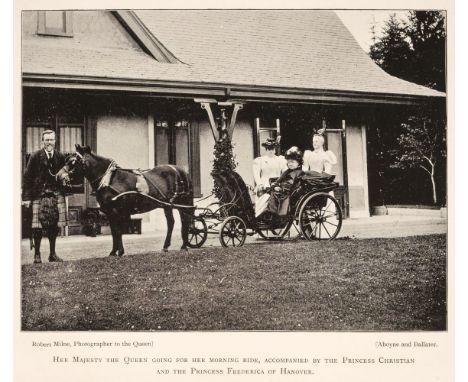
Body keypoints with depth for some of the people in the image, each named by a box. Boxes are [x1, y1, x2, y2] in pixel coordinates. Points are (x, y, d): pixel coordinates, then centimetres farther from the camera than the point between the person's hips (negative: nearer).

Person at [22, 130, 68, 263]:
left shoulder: (60, 157, 6)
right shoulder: (35, 157, -2)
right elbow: (27, 177, -2)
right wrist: (26, 197, -7)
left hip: (56, 193, 3)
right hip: (39, 194, -3)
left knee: (54, 225, 3)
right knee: (38, 226, -6)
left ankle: (52, 254, 15)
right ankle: (37, 254, 7)